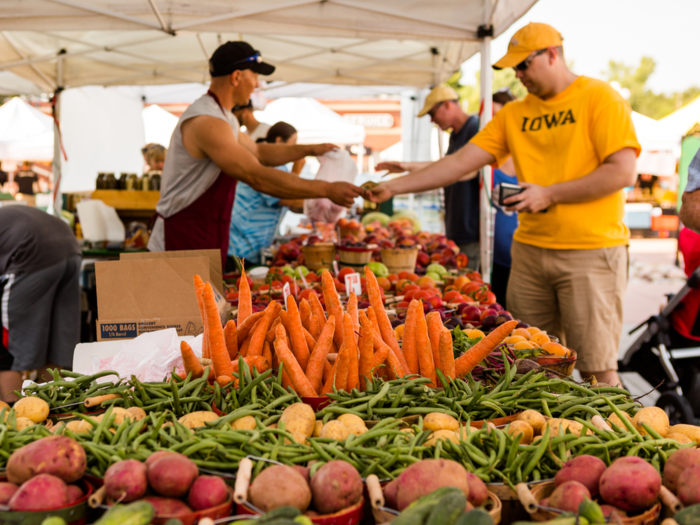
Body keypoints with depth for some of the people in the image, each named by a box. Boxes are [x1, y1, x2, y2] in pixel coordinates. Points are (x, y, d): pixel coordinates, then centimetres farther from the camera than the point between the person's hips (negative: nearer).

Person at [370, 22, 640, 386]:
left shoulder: (599, 97, -3)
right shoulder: (514, 114, 13)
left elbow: (624, 172, -12)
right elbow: (459, 163, 7)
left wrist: (549, 195, -14)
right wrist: (394, 187, 0)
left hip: (590, 251, -5)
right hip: (530, 248, 5)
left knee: (597, 367, -1)